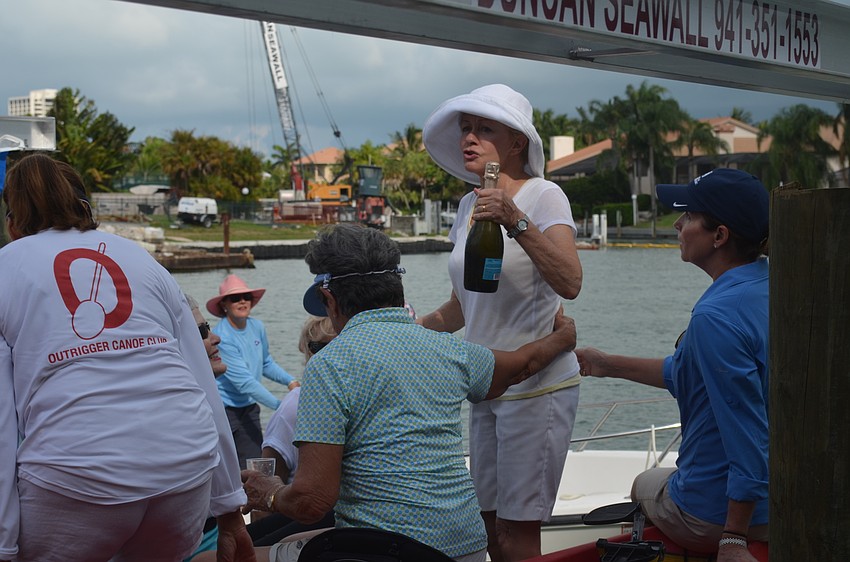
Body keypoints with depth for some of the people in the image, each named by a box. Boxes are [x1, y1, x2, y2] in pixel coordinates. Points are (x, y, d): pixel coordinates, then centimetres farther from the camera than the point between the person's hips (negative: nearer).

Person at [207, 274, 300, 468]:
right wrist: (280, 405, -25)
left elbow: (266, 363, 18)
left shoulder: (257, 327, 2)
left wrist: (290, 381, 0)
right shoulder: (221, 337, -20)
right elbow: (245, 382, -23)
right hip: (222, 409, -6)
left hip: (248, 407, 6)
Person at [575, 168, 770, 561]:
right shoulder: (768, 283, 1)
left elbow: (748, 433, -29)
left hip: (716, 514, -8)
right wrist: (610, 365, 21)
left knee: (644, 484, 27)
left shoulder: (715, 316, -29)